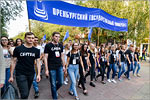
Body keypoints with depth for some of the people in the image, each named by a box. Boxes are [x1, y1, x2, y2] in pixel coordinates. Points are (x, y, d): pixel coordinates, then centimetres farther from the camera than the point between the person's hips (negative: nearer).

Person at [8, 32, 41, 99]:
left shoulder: (36, 50, 2)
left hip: (31, 74, 3)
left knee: (26, 93, 18)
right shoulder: (18, 49, -4)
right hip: (21, 74, -3)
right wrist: (11, 76, -2)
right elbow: (13, 62, 0)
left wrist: (38, 74, -7)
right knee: (24, 94, -6)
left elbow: (38, 62, 2)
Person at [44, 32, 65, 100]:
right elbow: (45, 58, -8)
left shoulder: (60, 45, 6)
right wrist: (46, 69, -11)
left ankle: (54, 91, 41)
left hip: (60, 67, 4)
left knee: (61, 82, 10)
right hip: (52, 68, -4)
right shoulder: (48, 45, -7)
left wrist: (63, 66, 11)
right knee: (53, 84, 7)